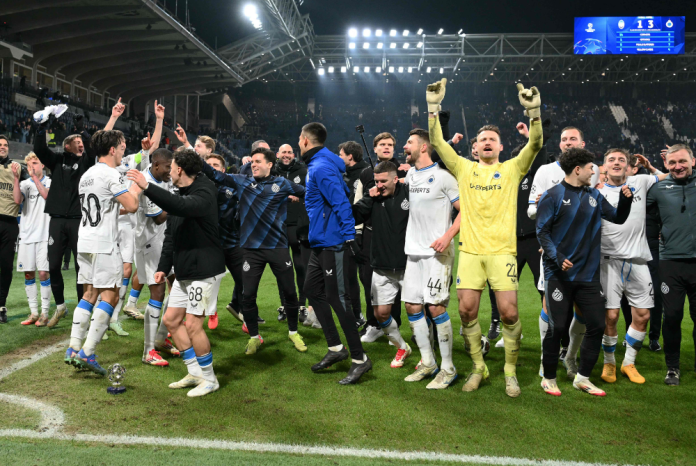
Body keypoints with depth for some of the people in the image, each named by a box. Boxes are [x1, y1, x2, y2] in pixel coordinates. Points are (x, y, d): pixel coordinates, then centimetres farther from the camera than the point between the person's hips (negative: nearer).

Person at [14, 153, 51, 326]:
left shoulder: (50, 182, 5)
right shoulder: (25, 184, 13)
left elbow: (47, 195, -16)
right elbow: (17, 200, -6)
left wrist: (35, 177, -18)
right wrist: (16, 178, -15)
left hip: (44, 234, -4)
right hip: (27, 234, 4)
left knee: (43, 273, -6)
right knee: (28, 273, 6)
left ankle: (45, 313, 1)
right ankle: (33, 312, 15)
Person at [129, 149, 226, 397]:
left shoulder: (204, 193, -14)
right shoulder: (179, 194, 14)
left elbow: (183, 207, -38)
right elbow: (170, 234, 18)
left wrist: (147, 187, -40)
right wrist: (164, 266, 12)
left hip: (205, 269, -10)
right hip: (184, 271, 10)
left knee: (192, 324, -8)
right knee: (171, 319, 12)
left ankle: (209, 379, 10)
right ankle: (195, 373, 24)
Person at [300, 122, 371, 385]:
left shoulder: (321, 168, -17)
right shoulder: (316, 165, 14)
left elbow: (341, 203, -23)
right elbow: (341, 194, 21)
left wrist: (349, 236, -26)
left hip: (333, 243, -11)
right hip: (320, 243, 11)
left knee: (336, 298, -7)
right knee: (312, 290, 15)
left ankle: (359, 359, 3)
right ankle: (336, 348, 23)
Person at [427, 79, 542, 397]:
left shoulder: (512, 169, 9)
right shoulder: (464, 168, 11)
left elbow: (535, 145, -6)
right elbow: (437, 142, 3)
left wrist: (534, 112, -20)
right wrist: (433, 107, -8)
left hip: (502, 251, -1)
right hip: (470, 250, 1)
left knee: (508, 312, -6)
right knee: (467, 310, -2)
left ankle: (510, 371, 14)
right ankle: (478, 367, 18)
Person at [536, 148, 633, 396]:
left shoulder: (594, 196, 10)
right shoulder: (553, 196, -7)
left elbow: (618, 218, 17)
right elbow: (542, 232, -9)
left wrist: (625, 199, -3)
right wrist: (557, 258, -23)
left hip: (589, 275, 6)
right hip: (559, 274, -5)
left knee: (597, 325, 6)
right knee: (557, 327, -2)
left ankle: (583, 377, 22)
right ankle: (549, 378, 16)